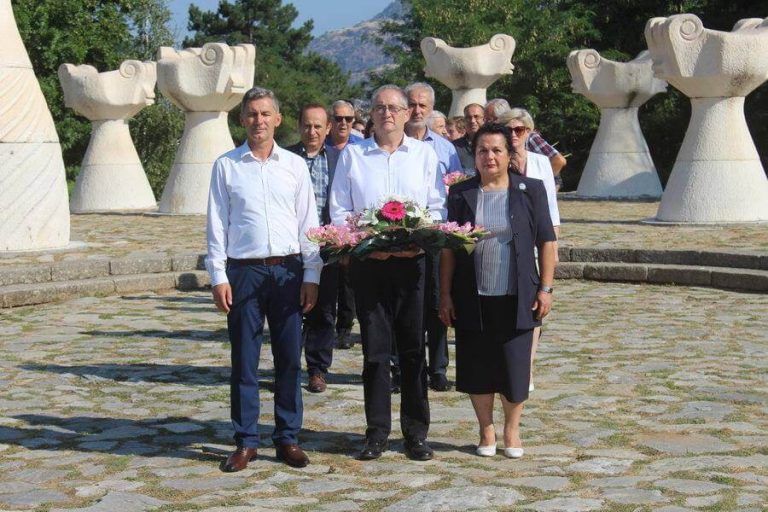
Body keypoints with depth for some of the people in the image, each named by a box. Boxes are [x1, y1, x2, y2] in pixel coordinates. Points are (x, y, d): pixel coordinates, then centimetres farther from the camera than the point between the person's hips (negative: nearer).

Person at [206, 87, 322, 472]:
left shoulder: (295, 165, 8)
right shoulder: (226, 166, 4)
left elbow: (309, 223, 8)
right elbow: (216, 224, 3)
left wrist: (311, 276, 2)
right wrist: (218, 276, -4)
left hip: (288, 270, 1)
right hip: (244, 270, -1)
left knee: (289, 359, 5)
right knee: (244, 360, 3)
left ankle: (288, 439, 15)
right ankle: (245, 442, 11)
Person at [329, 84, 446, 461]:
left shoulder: (424, 154, 10)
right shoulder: (352, 155, 9)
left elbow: (438, 208, 7)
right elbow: (338, 210, 6)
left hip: (412, 261, 0)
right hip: (368, 263, 0)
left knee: (414, 348, 2)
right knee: (374, 349, 2)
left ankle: (416, 432, 10)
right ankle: (377, 433, 10)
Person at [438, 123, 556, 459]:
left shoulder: (530, 191, 2)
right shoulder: (460, 194, 4)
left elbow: (546, 242, 3)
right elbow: (449, 248, 5)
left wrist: (545, 287, -3)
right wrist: (446, 294, 1)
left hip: (516, 299, -1)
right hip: (473, 300, 1)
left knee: (515, 368, 2)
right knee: (477, 368, 7)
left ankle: (512, 430, 22)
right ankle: (486, 431, 23)